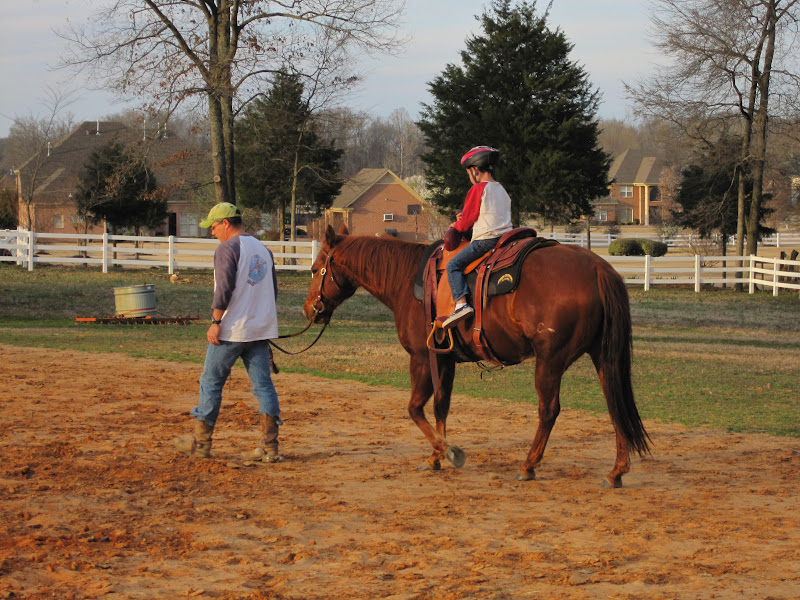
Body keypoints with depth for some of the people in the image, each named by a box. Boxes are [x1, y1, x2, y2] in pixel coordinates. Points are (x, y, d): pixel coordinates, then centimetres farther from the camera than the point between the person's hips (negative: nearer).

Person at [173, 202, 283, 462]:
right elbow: (273, 290, 20)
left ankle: (201, 442, 13)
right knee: (263, 384, 5)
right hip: (261, 329, 7)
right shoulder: (264, 250, 15)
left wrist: (216, 322, -17)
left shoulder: (227, 248, -10)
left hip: (231, 331, -7)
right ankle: (270, 447, -1)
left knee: (211, 382, 6)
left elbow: (224, 287, -20)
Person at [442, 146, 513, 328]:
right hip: (506, 236, 8)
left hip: (485, 239, -8)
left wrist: (456, 225, 19)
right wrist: (465, 217, 22)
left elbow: (465, 224, -4)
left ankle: (461, 303, -26)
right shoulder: (502, 190, 17)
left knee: (454, 265, -9)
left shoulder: (477, 189, -6)